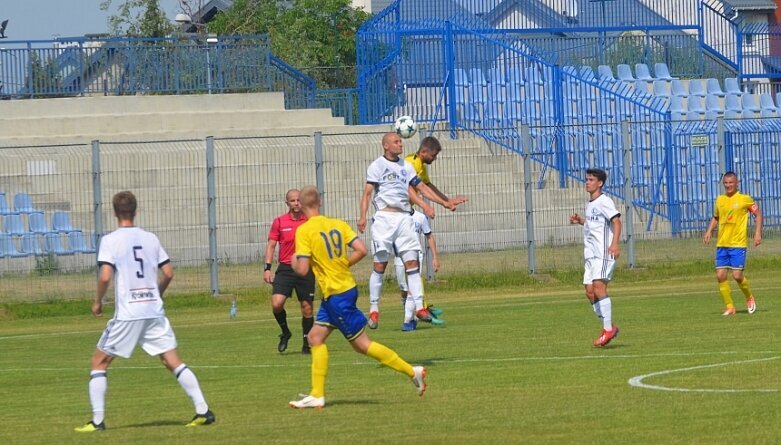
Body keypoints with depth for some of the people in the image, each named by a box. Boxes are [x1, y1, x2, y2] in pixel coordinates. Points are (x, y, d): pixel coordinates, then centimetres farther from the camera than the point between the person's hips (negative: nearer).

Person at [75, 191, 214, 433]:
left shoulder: (110, 240, -5)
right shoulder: (150, 238, 8)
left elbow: (105, 276, -16)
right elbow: (168, 273, 8)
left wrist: (97, 302, 1)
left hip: (127, 313, -4)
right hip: (154, 311, 4)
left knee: (99, 362, 8)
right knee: (173, 361, 6)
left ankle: (97, 420, 2)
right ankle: (203, 410, -1)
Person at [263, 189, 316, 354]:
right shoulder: (279, 222, 4)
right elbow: (271, 245, 7)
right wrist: (267, 268, -2)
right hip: (285, 269, 0)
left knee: (307, 307, 1)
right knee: (277, 303, -16)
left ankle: (307, 343, 16)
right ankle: (285, 332, 10)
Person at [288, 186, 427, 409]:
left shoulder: (304, 231, -14)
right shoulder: (338, 224, 4)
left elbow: (302, 269, -18)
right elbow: (361, 250, -3)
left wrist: (294, 262, 4)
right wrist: (341, 265, 11)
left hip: (336, 294, -8)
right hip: (347, 288, 8)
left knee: (362, 344, -1)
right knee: (315, 337, 12)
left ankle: (412, 371, 0)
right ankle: (317, 395, 11)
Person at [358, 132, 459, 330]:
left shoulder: (406, 166, 17)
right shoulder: (377, 166, 3)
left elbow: (421, 187, 20)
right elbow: (367, 192, -4)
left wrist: (444, 203, 16)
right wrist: (362, 217, -16)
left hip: (404, 217, 4)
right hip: (385, 217, -4)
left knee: (412, 262, -4)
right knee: (380, 265, -5)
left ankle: (418, 307, -6)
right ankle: (374, 310, 0)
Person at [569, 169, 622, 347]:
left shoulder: (604, 201, -8)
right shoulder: (590, 204, 20)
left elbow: (616, 221, -17)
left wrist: (614, 244, -30)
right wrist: (580, 221, 17)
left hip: (603, 253, -9)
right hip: (591, 255, 10)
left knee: (598, 287, -19)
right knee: (590, 292, 5)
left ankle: (608, 329, -17)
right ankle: (609, 327, 14)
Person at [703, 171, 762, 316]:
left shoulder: (745, 199, -3)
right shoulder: (720, 200, 10)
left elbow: (758, 214, 4)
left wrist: (758, 233, -6)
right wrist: (709, 231, 10)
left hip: (738, 244, -5)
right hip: (722, 244, 5)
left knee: (737, 275, -10)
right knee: (720, 275, -3)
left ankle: (750, 298, 18)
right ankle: (729, 307, 7)